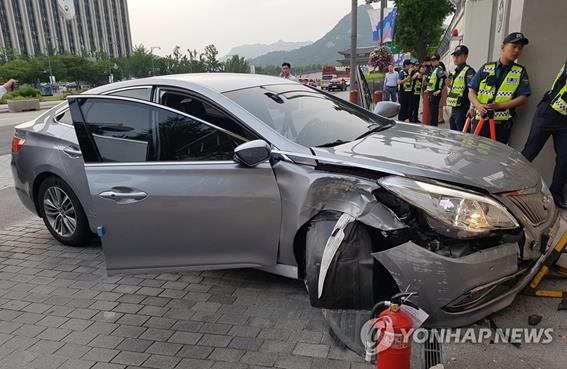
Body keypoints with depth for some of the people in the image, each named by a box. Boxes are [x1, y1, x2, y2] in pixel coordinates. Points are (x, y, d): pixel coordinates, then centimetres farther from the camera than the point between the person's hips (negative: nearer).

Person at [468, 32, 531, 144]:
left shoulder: (520, 72, 8)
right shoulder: (486, 68, 10)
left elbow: (523, 98, 1)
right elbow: (472, 91, 8)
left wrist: (500, 105, -14)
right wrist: (478, 105, -12)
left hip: (502, 124, -1)